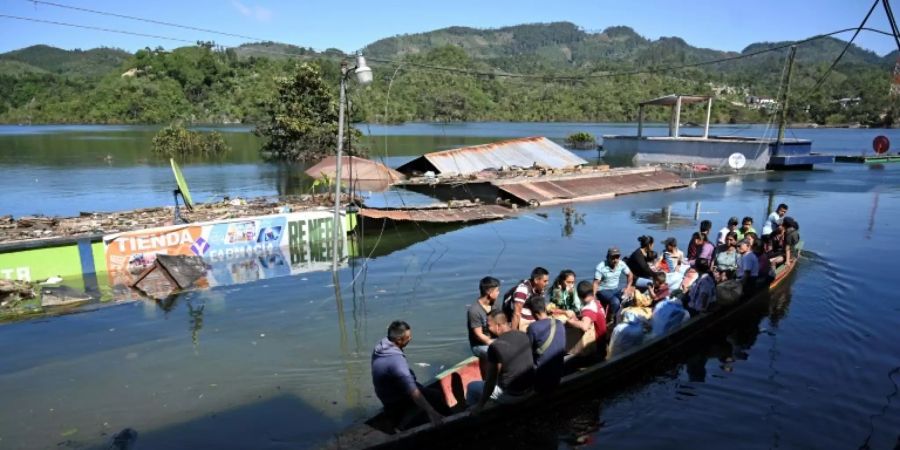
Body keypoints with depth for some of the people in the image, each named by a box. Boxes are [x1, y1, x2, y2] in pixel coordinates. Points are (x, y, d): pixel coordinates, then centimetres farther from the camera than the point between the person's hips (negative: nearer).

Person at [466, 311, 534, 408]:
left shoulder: (495, 346, -19)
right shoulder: (524, 336, -2)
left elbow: (491, 379, -13)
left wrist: (481, 404, -1)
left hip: (511, 396, -6)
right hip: (530, 391, 6)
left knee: (472, 387, 15)